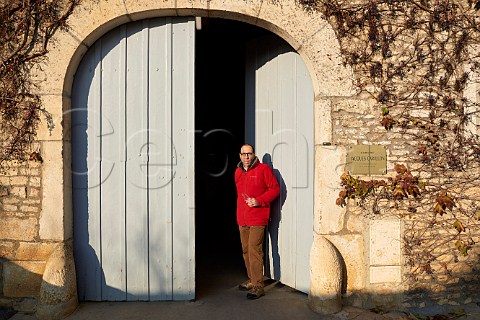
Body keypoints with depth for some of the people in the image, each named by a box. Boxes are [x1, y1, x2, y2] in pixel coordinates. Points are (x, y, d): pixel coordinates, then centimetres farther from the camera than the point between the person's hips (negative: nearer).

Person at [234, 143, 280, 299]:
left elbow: (275, 188, -6)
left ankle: (258, 286, -2)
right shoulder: (238, 171, 15)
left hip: (257, 218, -7)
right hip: (242, 219, 7)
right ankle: (252, 280, 28)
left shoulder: (263, 169, -5)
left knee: (254, 250, -10)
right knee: (246, 250, 13)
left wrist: (259, 201, -17)